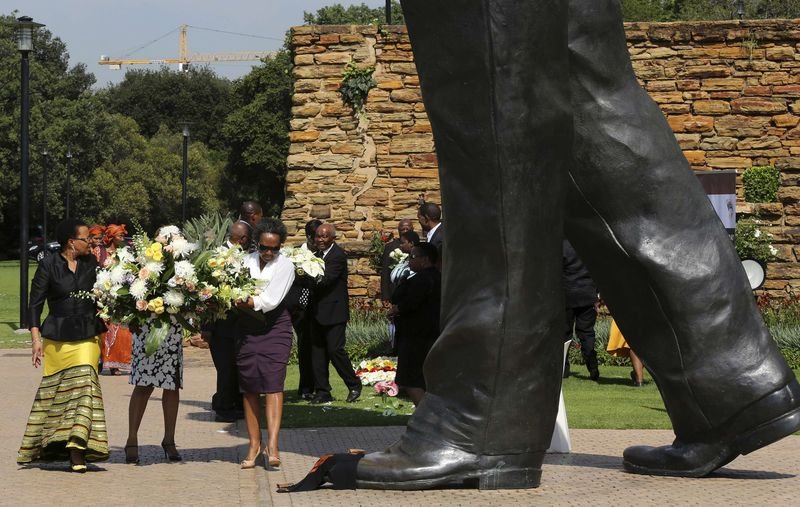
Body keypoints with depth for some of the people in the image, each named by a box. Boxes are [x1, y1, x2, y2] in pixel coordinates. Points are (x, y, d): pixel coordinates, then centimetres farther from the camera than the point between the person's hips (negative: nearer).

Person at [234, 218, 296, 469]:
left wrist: (244, 302, -21)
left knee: (273, 384, -11)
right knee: (249, 388, 3)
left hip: (274, 328, -3)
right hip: (247, 328, 3)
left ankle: (272, 446, -17)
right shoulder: (246, 261, 7)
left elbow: (271, 300, -13)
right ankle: (254, 445, 9)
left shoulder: (285, 266, -3)